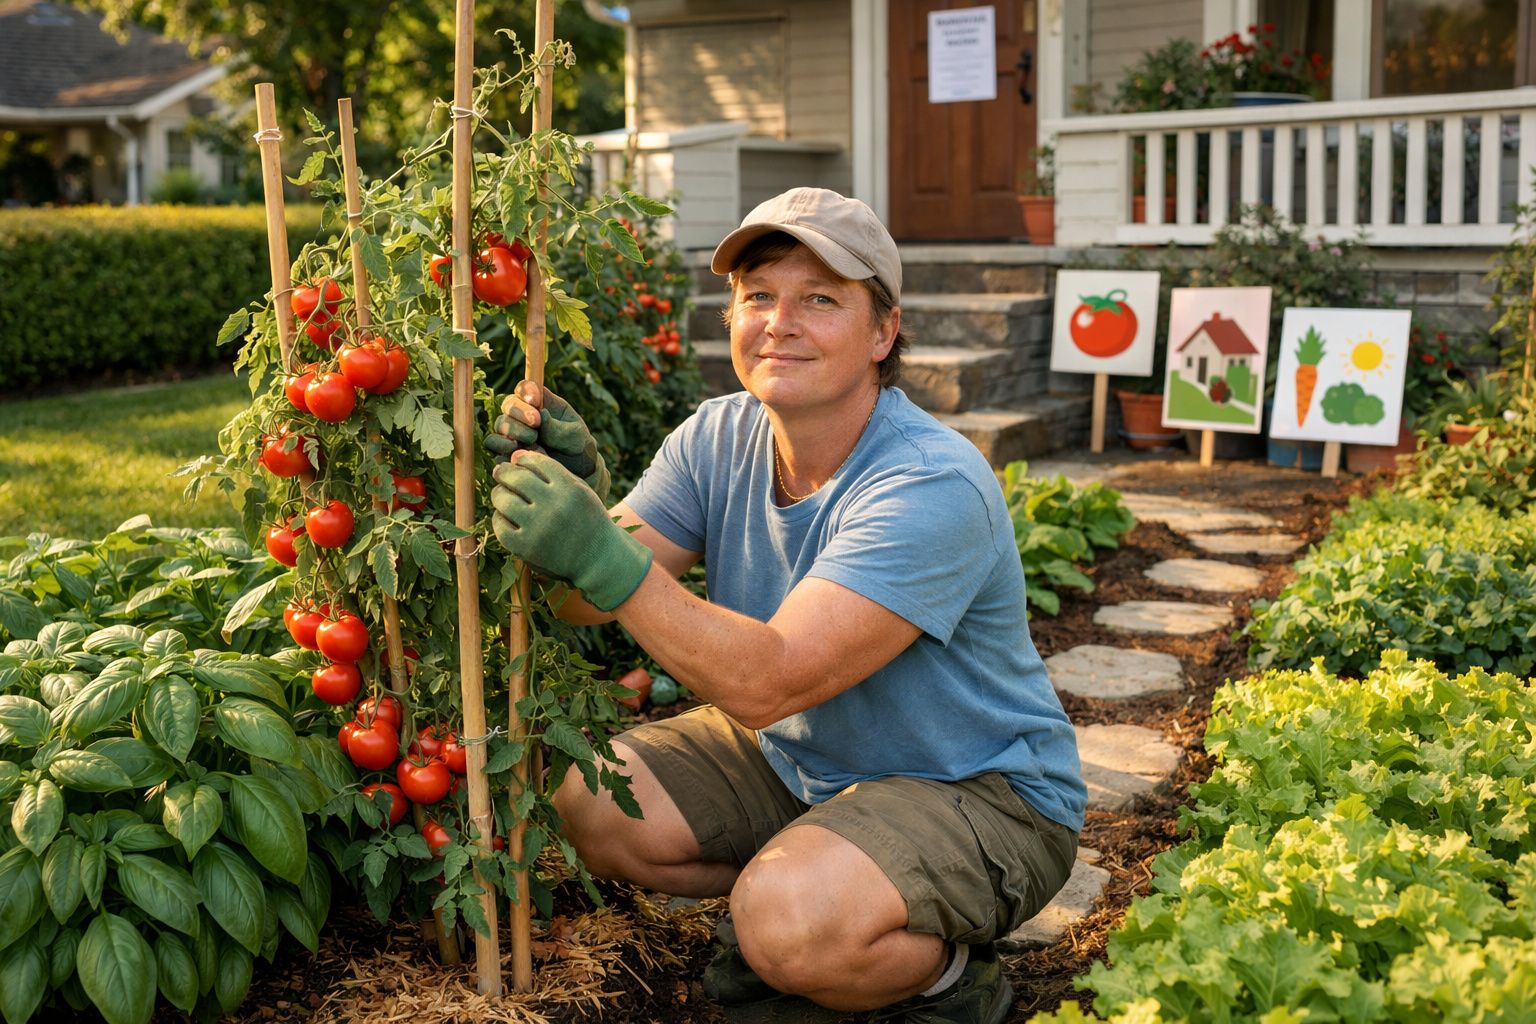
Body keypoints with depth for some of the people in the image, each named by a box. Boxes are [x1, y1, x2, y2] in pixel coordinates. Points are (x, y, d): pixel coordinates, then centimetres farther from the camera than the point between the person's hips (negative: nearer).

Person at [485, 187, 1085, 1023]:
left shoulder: (933, 489, -29)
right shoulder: (717, 438, -5)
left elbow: (768, 682, -35)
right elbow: (587, 601, -12)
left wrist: (605, 555, -42)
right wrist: (576, 492, -32)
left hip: (975, 790, -7)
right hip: (795, 758, 7)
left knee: (793, 925, -32)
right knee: (589, 799, -7)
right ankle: (794, 899, 14)